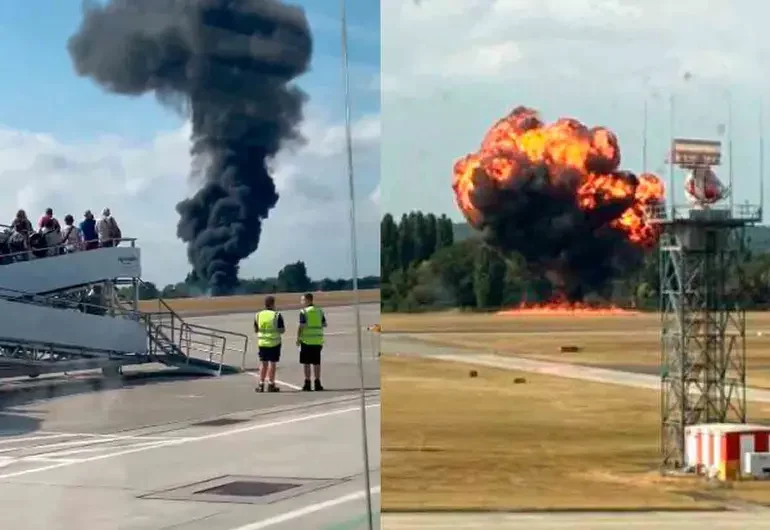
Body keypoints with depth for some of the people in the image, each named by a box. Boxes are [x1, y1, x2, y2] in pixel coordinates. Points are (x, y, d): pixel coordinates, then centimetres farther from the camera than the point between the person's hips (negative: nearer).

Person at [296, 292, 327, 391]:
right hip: (318, 340, 5)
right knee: (316, 362, 9)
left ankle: (307, 384, 1)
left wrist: (298, 338, -7)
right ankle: (317, 383, 10)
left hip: (306, 340, -5)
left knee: (306, 363, 1)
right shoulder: (320, 311, 8)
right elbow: (324, 324, 11)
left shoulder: (304, 312, -9)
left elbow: (301, 326, -14)